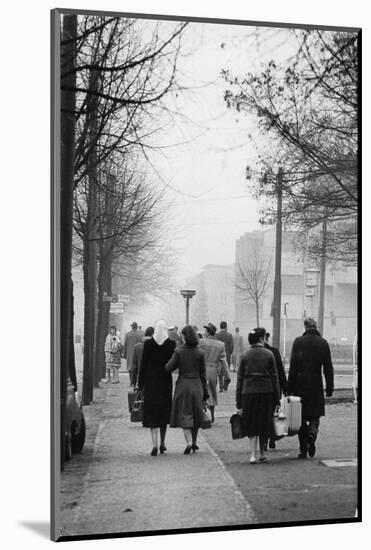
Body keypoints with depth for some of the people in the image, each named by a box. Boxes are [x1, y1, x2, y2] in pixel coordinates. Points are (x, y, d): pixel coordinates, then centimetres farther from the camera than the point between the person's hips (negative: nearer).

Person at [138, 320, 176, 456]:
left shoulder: (148, 343, -6)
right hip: (165, 381, 1)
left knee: (152, 413, 3)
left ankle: (154, 445, -7)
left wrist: (140, 383, 3)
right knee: (164, 412, 15)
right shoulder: (171, 344, -5)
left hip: (150, 381, -1)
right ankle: (162, 443, 22)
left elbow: (143, 364, -3)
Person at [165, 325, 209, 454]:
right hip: (196, 385, 2)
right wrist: (205, 393, 7)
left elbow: (168, 368, -10)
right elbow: (203, 374, 1)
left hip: (183, 384, -2)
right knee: (196, 415, 16)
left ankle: (189, 442, -12)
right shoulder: (200, 353, -2)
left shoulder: (178, 351, -8)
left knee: (184, 415, 3)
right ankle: (194, 442, 24)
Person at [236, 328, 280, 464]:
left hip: (249, 391, 0)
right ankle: (262, 453, 24)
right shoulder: (269, 354, -1)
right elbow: (274, 376, -1)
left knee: (251, 424, 7)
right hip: (266, 391, 0)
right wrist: (276, 398, 4)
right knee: (264, 423, 14)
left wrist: (238, 400, 6)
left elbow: (240, 378, 2)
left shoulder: (245, 356, 2)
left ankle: (253, 454, -4)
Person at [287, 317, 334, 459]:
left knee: (301, 417, 8)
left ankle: (303, 449, 8)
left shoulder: (298, 342, -4)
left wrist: (290, 387, -1)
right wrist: (330, 388, 6)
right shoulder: (323, 343, 1)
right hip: (316, 385, 1)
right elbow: (328, 367, 1)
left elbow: (293, 366, -5)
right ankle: (312, 433, -19)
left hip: (300, 383, -1)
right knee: (315, 415, 11)